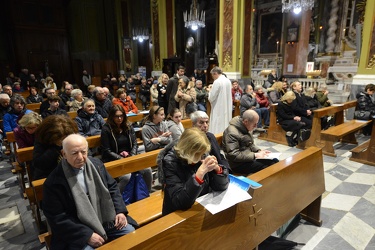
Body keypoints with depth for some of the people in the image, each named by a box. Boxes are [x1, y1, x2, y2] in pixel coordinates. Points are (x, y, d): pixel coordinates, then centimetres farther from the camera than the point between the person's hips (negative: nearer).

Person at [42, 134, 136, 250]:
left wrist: (120, 211, -4)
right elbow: (57, 218, -13)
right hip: (78, 231, -4)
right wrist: (87, 234, -17)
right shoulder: (54, 182, -16)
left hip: (107, 220, 4)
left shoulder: (96, 164, -1)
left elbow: (112, 187, 9)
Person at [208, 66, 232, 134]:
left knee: (217, 129, -1)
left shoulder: (217, 82, -16)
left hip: (218, 109, -8)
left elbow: (211, 97, -16)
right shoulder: (228, 81, 7)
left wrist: (210, 91, 4)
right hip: (227, 108, 8)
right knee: (226, 125, 15)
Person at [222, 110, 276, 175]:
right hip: (238, 164, -9)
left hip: (249, 157, 9)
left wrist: (259, 151, 2)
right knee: (265, 167, -21)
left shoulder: (247, 128, 6)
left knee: (274, 161, 1)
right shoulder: (232, 133, -23)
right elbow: (233, 155, -27)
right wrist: (254, 155, -24)